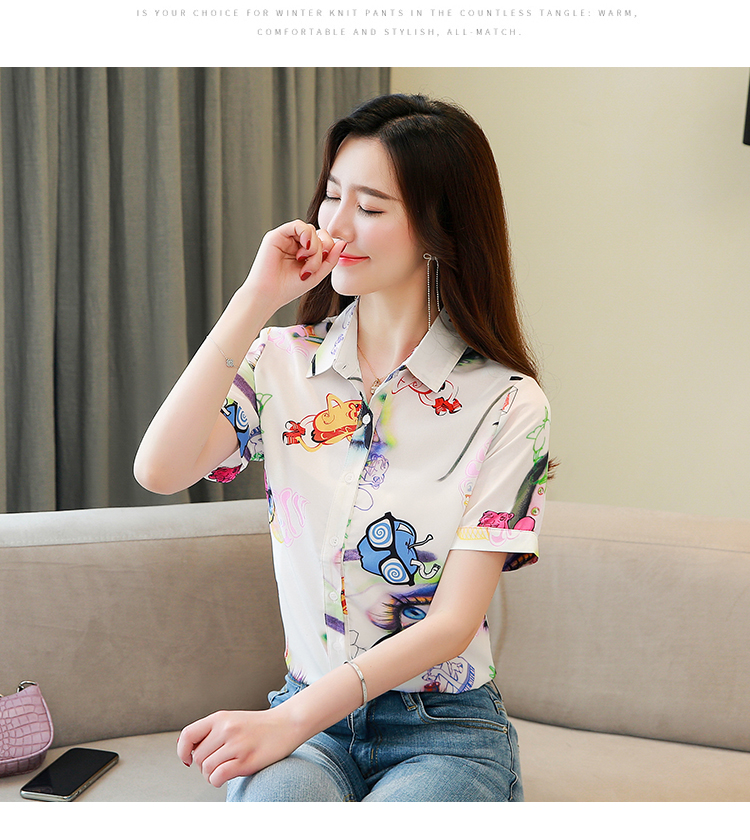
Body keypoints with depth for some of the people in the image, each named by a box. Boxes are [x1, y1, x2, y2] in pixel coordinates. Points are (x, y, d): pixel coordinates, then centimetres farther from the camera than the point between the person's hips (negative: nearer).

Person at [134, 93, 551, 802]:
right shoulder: (284, 362, 3)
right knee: (270, 801, -32)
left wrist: (290, 719, -22)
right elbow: (159, 471, -15)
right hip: (307, 722, 2)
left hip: (446, 727, -1)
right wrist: (257, 298, -14)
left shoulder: (506, 403, -7)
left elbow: (453, 622, -12)